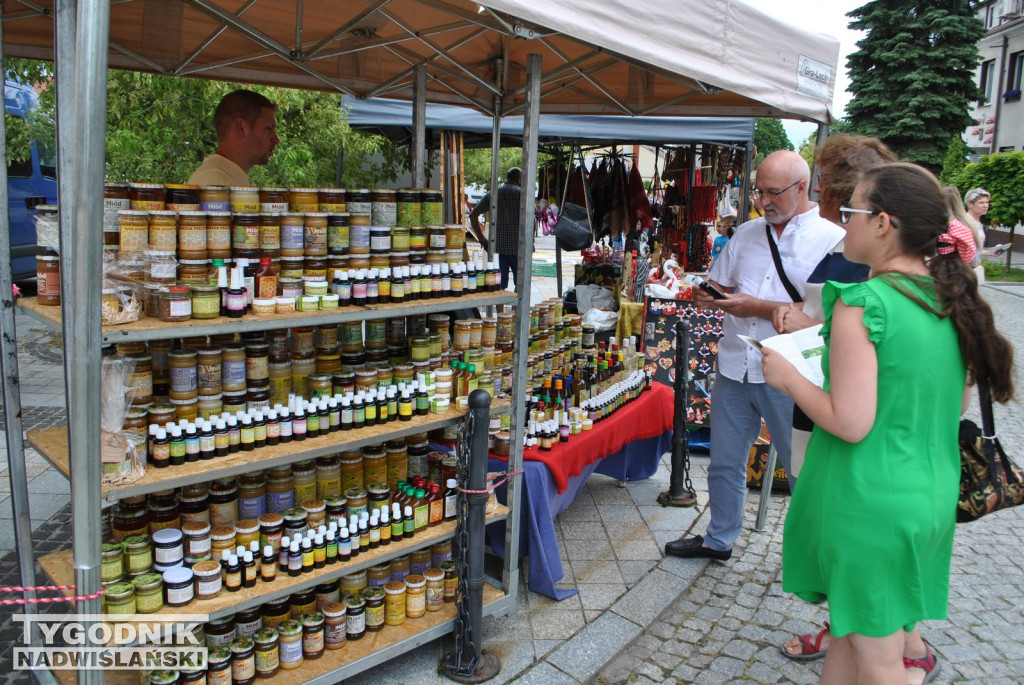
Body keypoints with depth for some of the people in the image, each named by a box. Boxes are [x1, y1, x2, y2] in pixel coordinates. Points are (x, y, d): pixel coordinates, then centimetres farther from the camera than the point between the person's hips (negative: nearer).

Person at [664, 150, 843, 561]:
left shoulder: (831, 240, -7)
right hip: (735, 368, 5)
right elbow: (721, 285, 20)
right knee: (725, 463, 16)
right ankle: (719, 540, 35)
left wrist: (757, 307, -19)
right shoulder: (746, 234, 11)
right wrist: (709, 296, -3)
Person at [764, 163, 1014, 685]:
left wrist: (787, 376, -8)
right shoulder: (951, 301, 2)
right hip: (932, 499, 8)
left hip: (868, 505, -7)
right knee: (853, 630, 24)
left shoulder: (862, 304, -21)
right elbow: (959, 405, 12)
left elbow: (850, 423, -23)